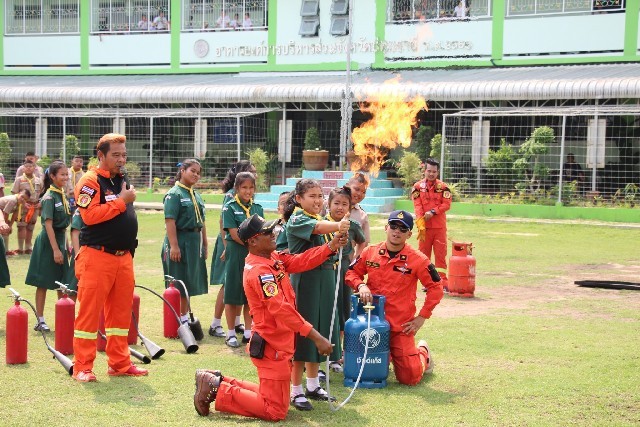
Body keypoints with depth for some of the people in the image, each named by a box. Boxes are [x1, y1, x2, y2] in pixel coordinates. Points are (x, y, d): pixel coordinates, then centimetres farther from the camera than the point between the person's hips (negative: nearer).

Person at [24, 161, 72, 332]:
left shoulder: (63, 195, 8)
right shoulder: (49, 197, -15)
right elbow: (48, 224, -19)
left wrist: (66, 246, 15)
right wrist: (55, 249, -21)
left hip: (60, 240, 8)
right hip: (48, 242, -8)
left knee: (62, 282, 13)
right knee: (43, 283, 1)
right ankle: (40, 320, 8)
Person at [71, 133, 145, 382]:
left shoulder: (121, 181, 17)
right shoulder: (90, 181, -8)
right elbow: (89, 215, -21)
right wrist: (121, 201, -16)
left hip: (123, 256, 8)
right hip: (97, 256, -8)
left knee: (121, 312, 11)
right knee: (89, 311, -3)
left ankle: (119, 363, 20)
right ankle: (82, 368, 3)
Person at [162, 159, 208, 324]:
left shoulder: (197, 196, 15)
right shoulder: (174, 194, -10)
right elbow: (170, 221, -18)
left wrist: (204, 245, 19)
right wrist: (174, 246, -24)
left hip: (195, 242, 8)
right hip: (180, 241, -8)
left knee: (190, 282, 13)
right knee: (178, 284, -2)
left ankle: (184, 316, 24)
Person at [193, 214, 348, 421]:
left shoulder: (274, 258, 6)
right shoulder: (259, 271, -23)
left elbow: (301, 262, 2)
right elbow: (282, 310, -29)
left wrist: (331, 246, -12)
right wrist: (316, 337, -29)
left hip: (279, 343, 10)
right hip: (271, 348, -10)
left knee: (271, 396, 22)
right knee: (275, 411, -2)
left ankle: (218, 381, 21)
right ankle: (217, 390, 4)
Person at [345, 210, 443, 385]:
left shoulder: (418, 259, -8)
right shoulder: (370, 253, 1)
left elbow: (435, 288, -3)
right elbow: (351, 273, 12)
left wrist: (422, 317, -6)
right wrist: (361, 285, -9)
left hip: (401, 327, -3)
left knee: (410, 377, -2)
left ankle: (422, 352, 31)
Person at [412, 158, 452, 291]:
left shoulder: (443, 186, 3)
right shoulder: (418, 186, 2)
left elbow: (447, 204, -4)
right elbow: (417, 207, -6)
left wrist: (433, 212, -17)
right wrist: (421, 225, -16)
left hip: (440, 226, 0)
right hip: (425, 226, 0)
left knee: (440, 254, 0)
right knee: (424, 254, 5)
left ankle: (443, 281, 0)